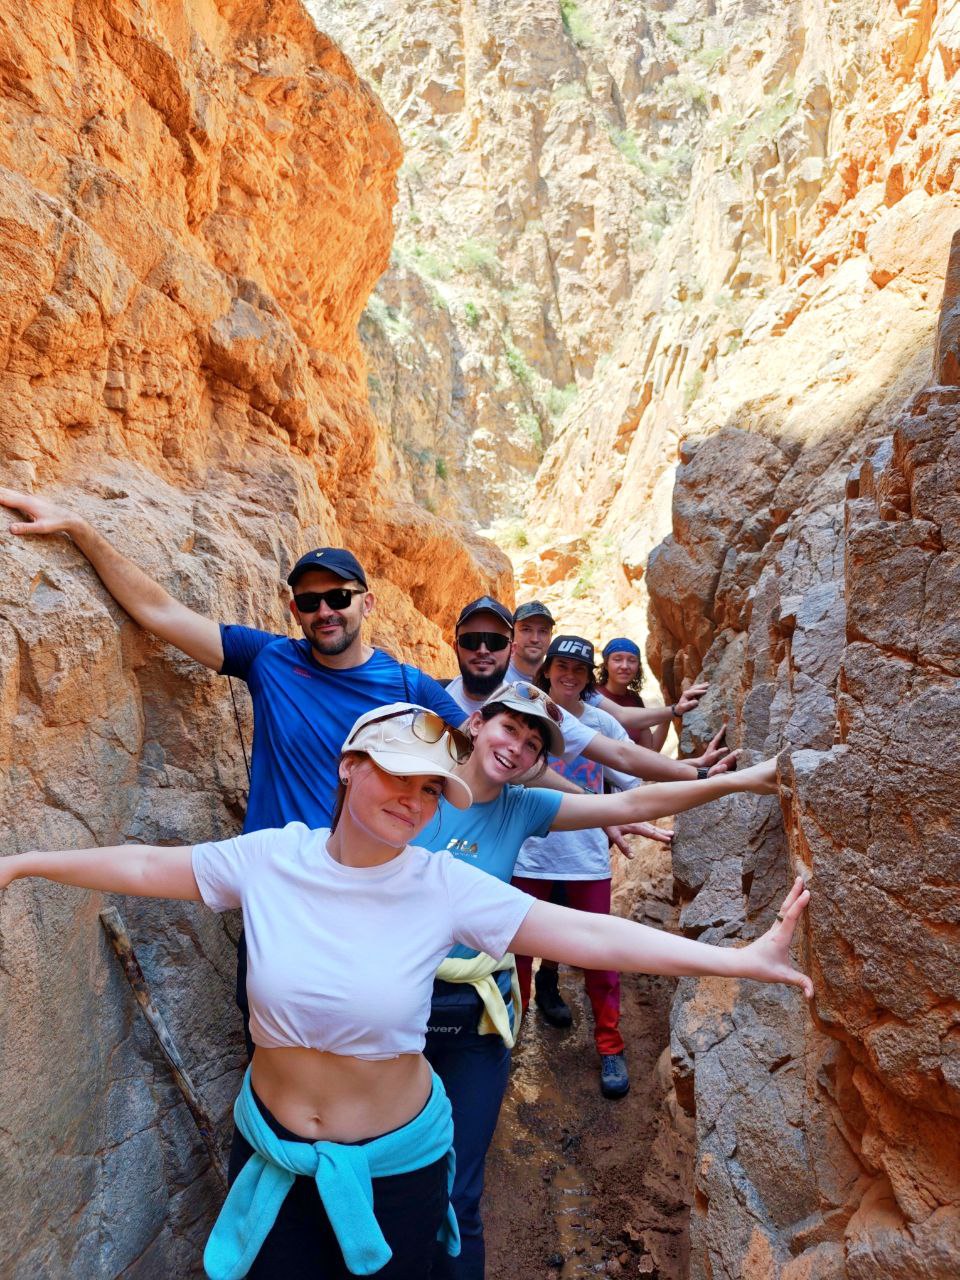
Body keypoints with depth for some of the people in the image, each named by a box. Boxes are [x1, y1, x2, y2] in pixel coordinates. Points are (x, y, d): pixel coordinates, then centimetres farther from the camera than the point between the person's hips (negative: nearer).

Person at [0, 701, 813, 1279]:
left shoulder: (448, 888, -21)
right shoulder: (270, 858, -16)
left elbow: (589, 935, -25)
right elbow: (147, 866, -2)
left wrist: (739, 959, -30)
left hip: (395, 1162, -1)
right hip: (270, 1150, 2)